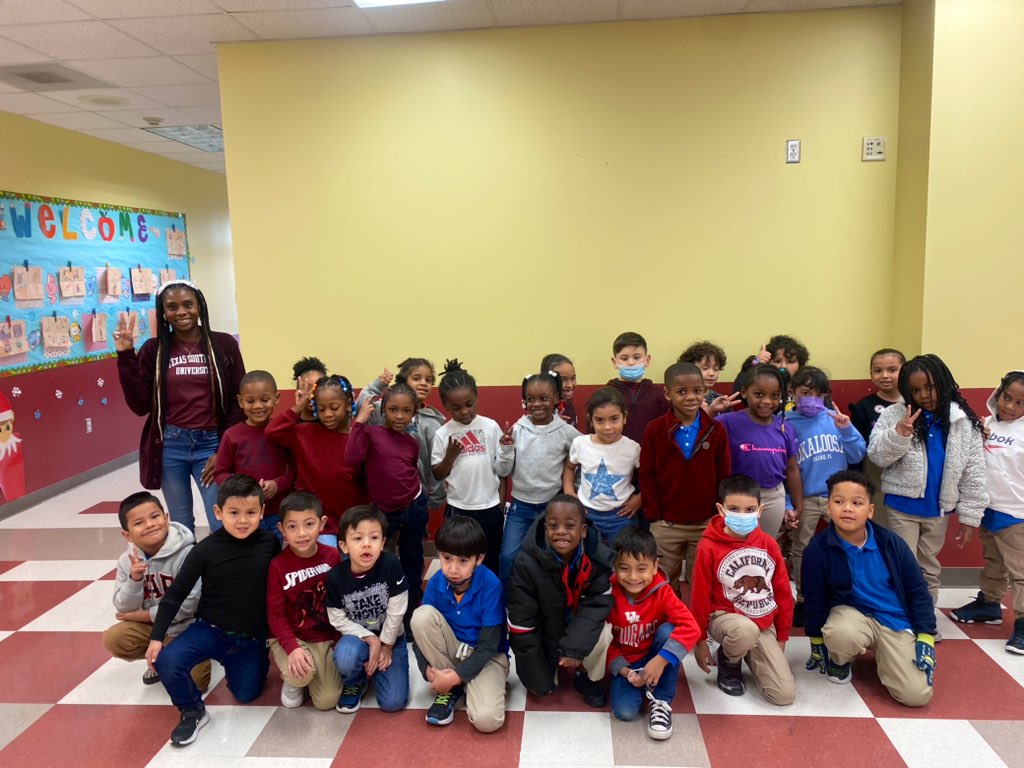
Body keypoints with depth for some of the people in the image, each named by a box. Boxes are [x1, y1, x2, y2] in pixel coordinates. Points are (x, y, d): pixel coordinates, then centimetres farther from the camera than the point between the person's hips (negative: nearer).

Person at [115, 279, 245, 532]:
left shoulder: (224, 344, 0)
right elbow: (140, 405, -1)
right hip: (170, 446, 2)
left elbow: (238, 402, 1)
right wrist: (126, 356, -7)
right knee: (180, 526, 13)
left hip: (211, 444, -1)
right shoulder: (153, 349, 3)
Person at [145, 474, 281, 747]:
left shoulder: (270, 543, -13)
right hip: (210, 629, -1)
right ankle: (193, 711, 4)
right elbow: (176, 594, -8)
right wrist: (157, 637, -12)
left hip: (252, 639, 1)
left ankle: (229, 662, 38)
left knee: (246, 695, 4)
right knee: (166, 662, -25)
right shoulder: (206, 550, -15)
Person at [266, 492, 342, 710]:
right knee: (300, 673, -31)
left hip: (326, 637, 1)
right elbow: (275, 615, -11)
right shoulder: (278, 566, -15)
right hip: (291, 637, -1)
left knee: (327, 701, -10)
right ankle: (292, 679, 7)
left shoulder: (332, 557, -9)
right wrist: (292, 648, -25)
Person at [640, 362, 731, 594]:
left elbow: (724, 476, 1)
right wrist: (653, 515, -6)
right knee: (663, 583, 15)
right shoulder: (654, 430, -7)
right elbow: (647, 476, -3)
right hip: (665, 524, 0)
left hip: (706, 523, 1)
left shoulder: (717, 430, -4)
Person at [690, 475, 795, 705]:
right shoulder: (709, 547, -15)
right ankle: (729, 662, -3)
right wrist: (700, 640, -3)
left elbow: (783, 592, 7)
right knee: (746, 630, -40)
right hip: (725, 617, -4)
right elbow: (700, 597, -8)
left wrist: (782, 636, 9)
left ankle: (750, 654, 22)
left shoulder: (768, 544, -3)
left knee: (785, 695, -8)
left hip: (765, 625, 4)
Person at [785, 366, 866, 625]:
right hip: (805, 499, -1)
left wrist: (846, 430, -15)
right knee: (801, 551, 12)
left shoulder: (834, 417, 1)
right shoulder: (787, 424, -5)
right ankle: (803, 601, 30)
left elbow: (857, 456, 0)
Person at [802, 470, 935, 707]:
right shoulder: (817, 549, -15)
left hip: (895, 621, 2)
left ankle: (881, 654, 19)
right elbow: (815, 601, -4)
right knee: (841, 634, -39)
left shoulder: (891, 543, -10)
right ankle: (840, 660, 0)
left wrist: (925, 638, -4)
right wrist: (817, 644, 5)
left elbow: (918, 591, 0)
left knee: (917, 695, -14)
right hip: (850, 613, -1)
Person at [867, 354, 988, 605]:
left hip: (938, 509, 3)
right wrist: (899, 434, -30)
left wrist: (970, 515, -1)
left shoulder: (964, 421, -3)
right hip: (902, 507, -3)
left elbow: (973, 473, 0)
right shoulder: (894, 414, -9)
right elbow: (877, 456, -13)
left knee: (930, 568, 18)